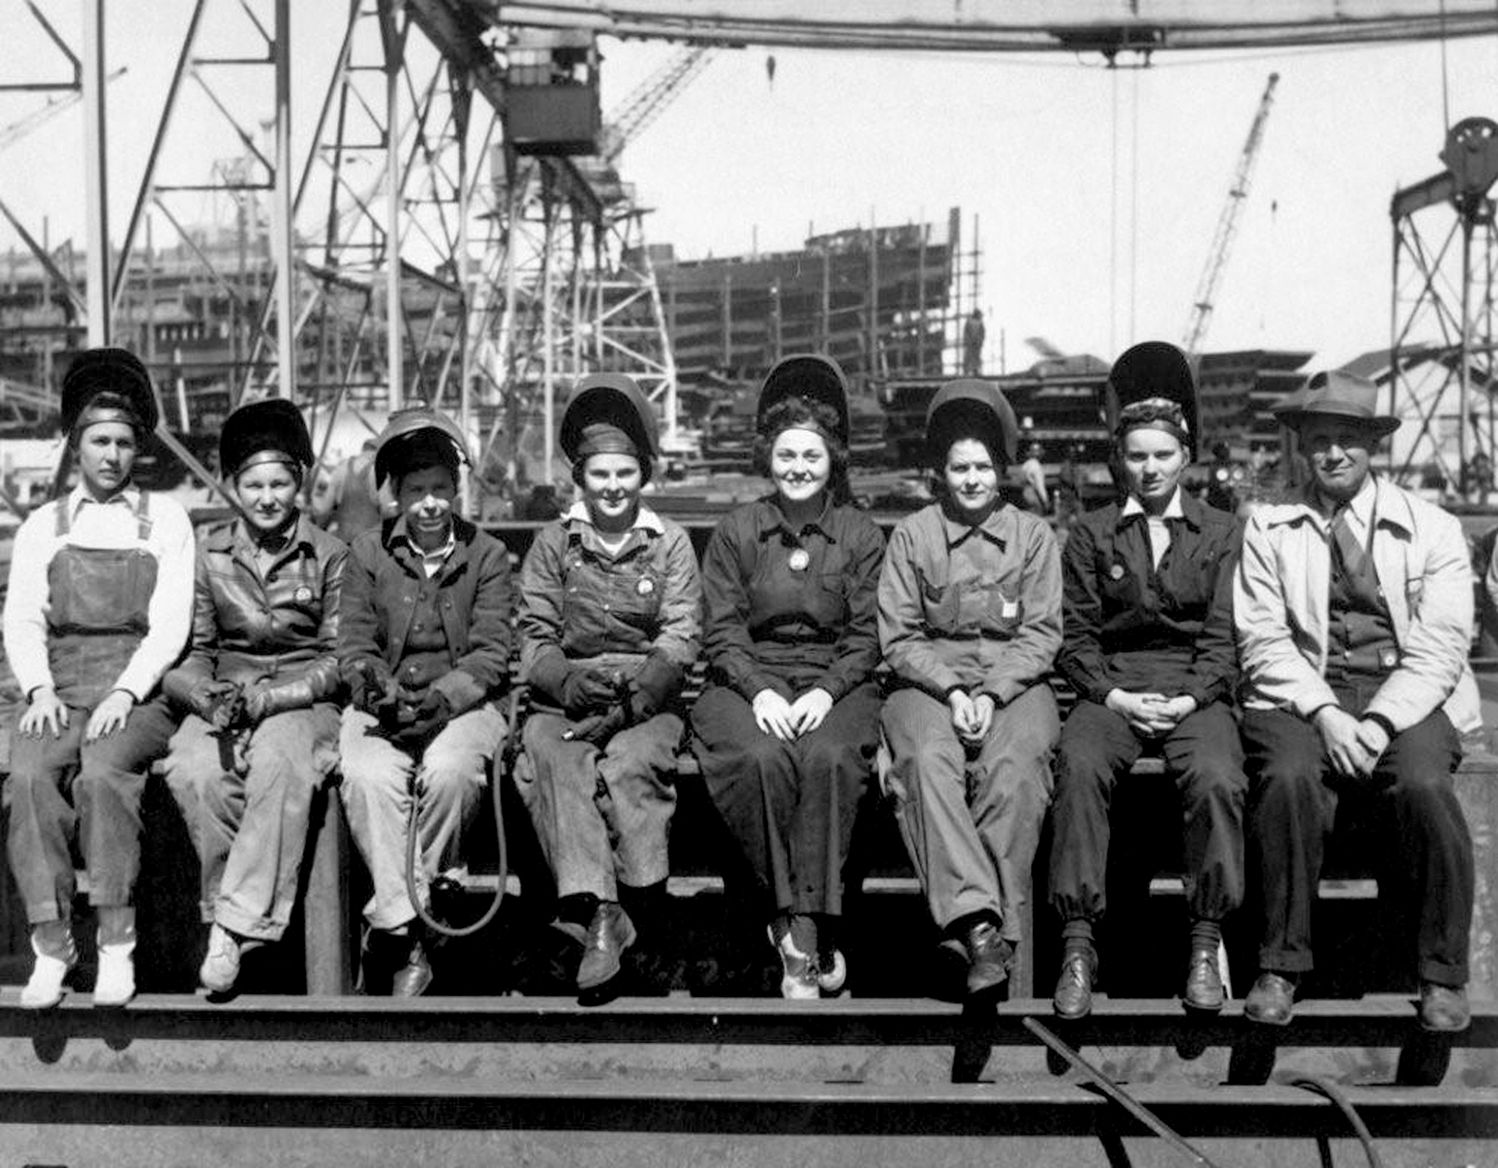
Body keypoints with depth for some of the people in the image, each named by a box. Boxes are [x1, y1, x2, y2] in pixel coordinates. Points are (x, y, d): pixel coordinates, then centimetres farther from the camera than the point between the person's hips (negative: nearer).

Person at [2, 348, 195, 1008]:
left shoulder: (165, 521, 11)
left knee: (104, 769, -33)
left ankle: (116, 944, -28)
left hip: (136, 694, -2)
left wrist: (123, 693, -14)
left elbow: (170, 624, 1)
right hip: (59, 693, 2)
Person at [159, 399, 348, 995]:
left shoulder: (330, 555, 4)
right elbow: (190, 652, 10)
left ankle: (238, 924, -35)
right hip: (222, 702, 3)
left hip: (303, 701, -2)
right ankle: (230, 910, -19)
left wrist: (266, 698, -15)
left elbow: (338, 659, 0)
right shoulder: (208, 553, 12)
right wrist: (208, 696, -13)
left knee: (278, 763, -37)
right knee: (194, 773, -31)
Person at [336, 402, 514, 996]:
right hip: (382, 705, 1)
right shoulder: (367, 553, 11)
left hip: (462, 701, -1)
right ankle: (408, 939, -28)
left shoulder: (487, 555, 8)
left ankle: (390, 923, -19)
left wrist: (443, 697, -19)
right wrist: (379, 691, -17)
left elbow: (490, 654, 0)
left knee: (449, 770, -33)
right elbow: (353, 647, 5)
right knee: (367, 775, -31)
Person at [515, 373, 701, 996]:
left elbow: (680, 640, 0)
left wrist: (630, 702, -16)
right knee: (548, 758, -31)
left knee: (630, 760, -33)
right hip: (565, 697, 1)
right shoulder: (552, 543, 14)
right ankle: (600, 909, -41)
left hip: (648, 701, -1)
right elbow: (534, 637, 6)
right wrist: (568, 682, -16)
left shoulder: (670, 544, 11)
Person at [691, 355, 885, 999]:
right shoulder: (735, 532, 11)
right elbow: (723, 631, 4)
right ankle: (803, 936, -26)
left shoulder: (861, 535, 10)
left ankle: (801, 928, -30)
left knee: (828, 757, -33)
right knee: (762, 758, -33)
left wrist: (825, 692, -14)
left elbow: (865, 636, 4)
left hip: (836, 684, 0)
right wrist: (761, 691, -13)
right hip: (749, 683, 0)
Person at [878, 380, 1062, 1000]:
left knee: (1014, 766, -33)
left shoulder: (1032, 535, 12)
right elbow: (899, 638, 6)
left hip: (1013, 684, 0)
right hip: (931, 681, 0)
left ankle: (990, 927, -34)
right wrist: (951, 691, -11)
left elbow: (1041, 634, 5)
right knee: (929, 761, -33)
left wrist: (992, 694, -12)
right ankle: (978, 919, -42)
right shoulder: (912, 535, 11)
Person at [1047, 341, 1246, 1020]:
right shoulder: (1091, 535, 14)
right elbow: (1075, 636, 8)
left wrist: (1189, 698, -11)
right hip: (1111, 688, 0)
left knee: (1218, 779, -33)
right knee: (1078, 766, -33)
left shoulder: (1220, 534, 13)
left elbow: (1221, 635, 5)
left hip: (1195, 691, 0)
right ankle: (1078, 947, -30)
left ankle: (1206, 946, -21)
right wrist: (1113, 695, -9)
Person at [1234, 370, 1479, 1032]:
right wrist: (1325, 714, -15)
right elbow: (1264, 641, 1)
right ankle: (1280, 966, -17)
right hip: (1303, 696, 0)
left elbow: (1439, 647, -1)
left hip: (1407, 699, 0)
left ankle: (1442, 976, -14)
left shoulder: (1433, 529, 9)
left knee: (1423, 784, -31)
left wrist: (1380, 722, -17)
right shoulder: (1268, 530, 11)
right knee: (1287, 778, -32)